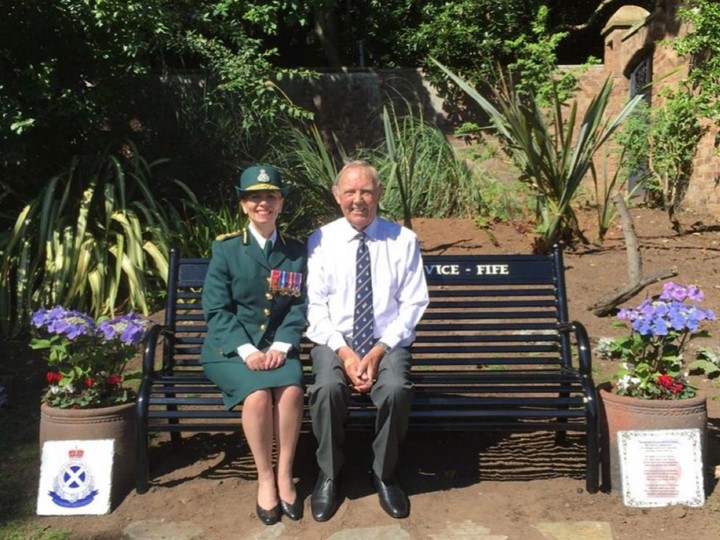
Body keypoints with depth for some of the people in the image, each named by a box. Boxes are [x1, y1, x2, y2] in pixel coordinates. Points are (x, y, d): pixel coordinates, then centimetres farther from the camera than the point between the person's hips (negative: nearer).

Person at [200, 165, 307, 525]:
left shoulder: (296, 252, 9)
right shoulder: (225, 249, 1)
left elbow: (300, 307, 3)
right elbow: (216, 310, -4)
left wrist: (281, 347, -13)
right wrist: (247, 350, -17)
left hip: (277, 348, 2)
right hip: (230, 348, -2)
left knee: (292, 390, -30)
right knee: (258, 395, -31)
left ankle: (285, 476, -12)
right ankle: (265, 479, -10)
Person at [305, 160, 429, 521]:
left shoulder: (403, 240, 1)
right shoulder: (320, 241, 1)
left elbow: (412, 304, -2)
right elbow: (315, 306, -2)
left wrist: (378, 352, -13)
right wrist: (344, 353, -15)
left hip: (386, 343, 0)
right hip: (334, 342, 0)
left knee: (396, 390, -31)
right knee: (327, 388, -31)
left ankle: (384, 474, -4)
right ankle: (328, 475, -5)